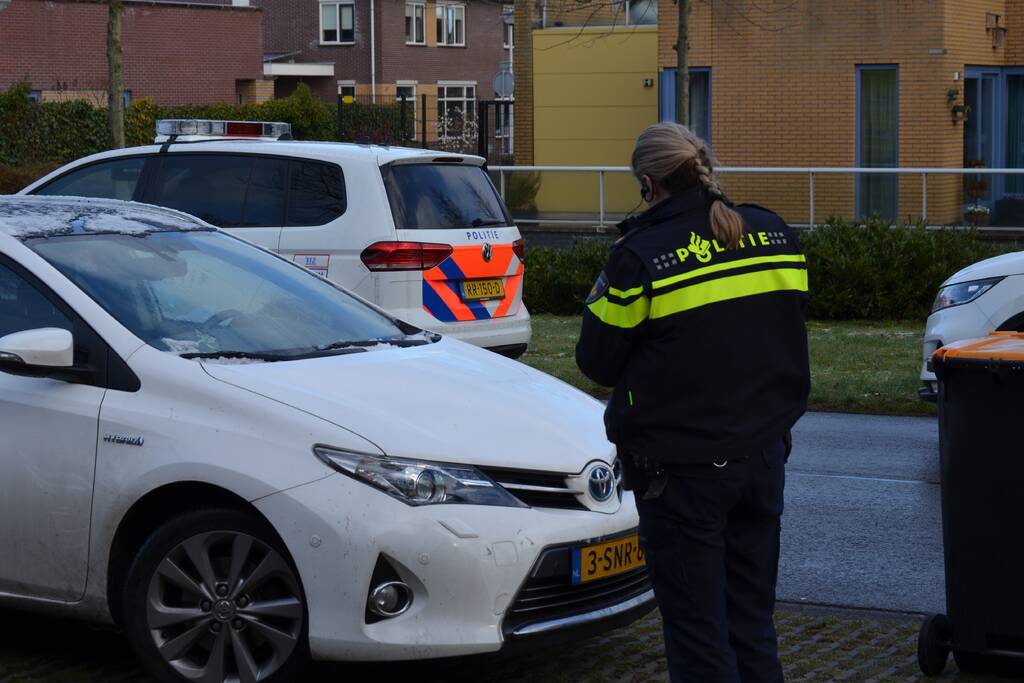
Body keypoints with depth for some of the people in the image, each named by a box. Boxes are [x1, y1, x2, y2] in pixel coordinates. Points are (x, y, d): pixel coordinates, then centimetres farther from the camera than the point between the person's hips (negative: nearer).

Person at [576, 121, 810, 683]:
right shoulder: (775, 235, 3)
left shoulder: (641, 256, -14)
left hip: (681, 464, -5)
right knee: (753, 622, 16)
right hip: (763, 453, 6)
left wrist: (598, 301, 11)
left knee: (697, 632, 3)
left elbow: (597, 363, -6)